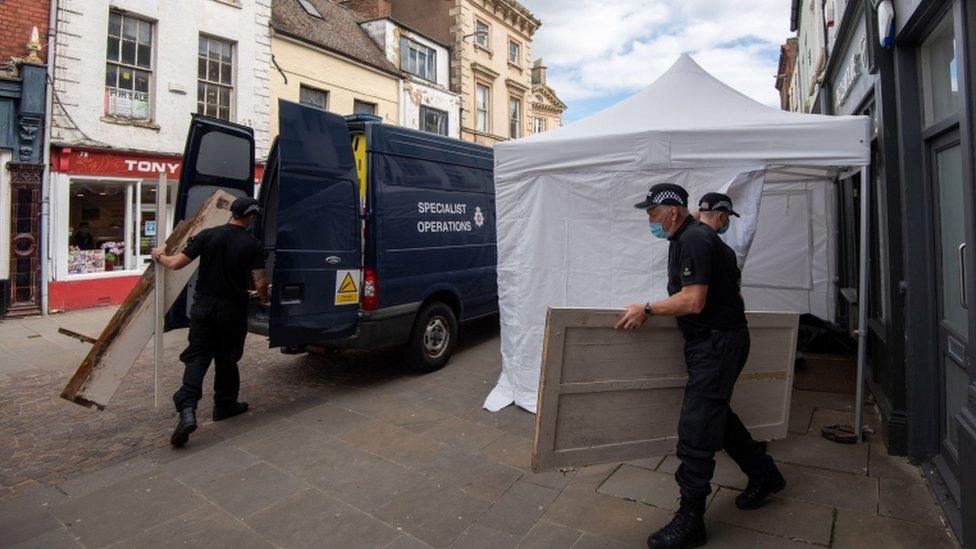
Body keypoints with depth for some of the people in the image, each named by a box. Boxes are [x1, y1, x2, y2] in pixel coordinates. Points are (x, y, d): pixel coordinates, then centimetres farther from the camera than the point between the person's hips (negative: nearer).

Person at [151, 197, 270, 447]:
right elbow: (260, 282, -12)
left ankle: (187, 410, -11)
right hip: (233, 310, -1)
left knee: (197, 356, 5)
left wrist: (160, 256, 19)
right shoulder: (253, 245, -8)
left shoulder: (208, 235, -3)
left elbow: (177, 263, -3)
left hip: (204, 306, 1)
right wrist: (265, 299, 10)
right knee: (227, 358, 14)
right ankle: (225, 406, 27)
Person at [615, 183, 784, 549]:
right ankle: (765, 476, 44)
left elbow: (693, 301, -24)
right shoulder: (683, 239, 13)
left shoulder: (694, 240, -19)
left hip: (718, 344, -11)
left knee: (695, 429, -5)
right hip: (711, 341, 11)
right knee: (717, 414, 23)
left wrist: (647, 309, -18)